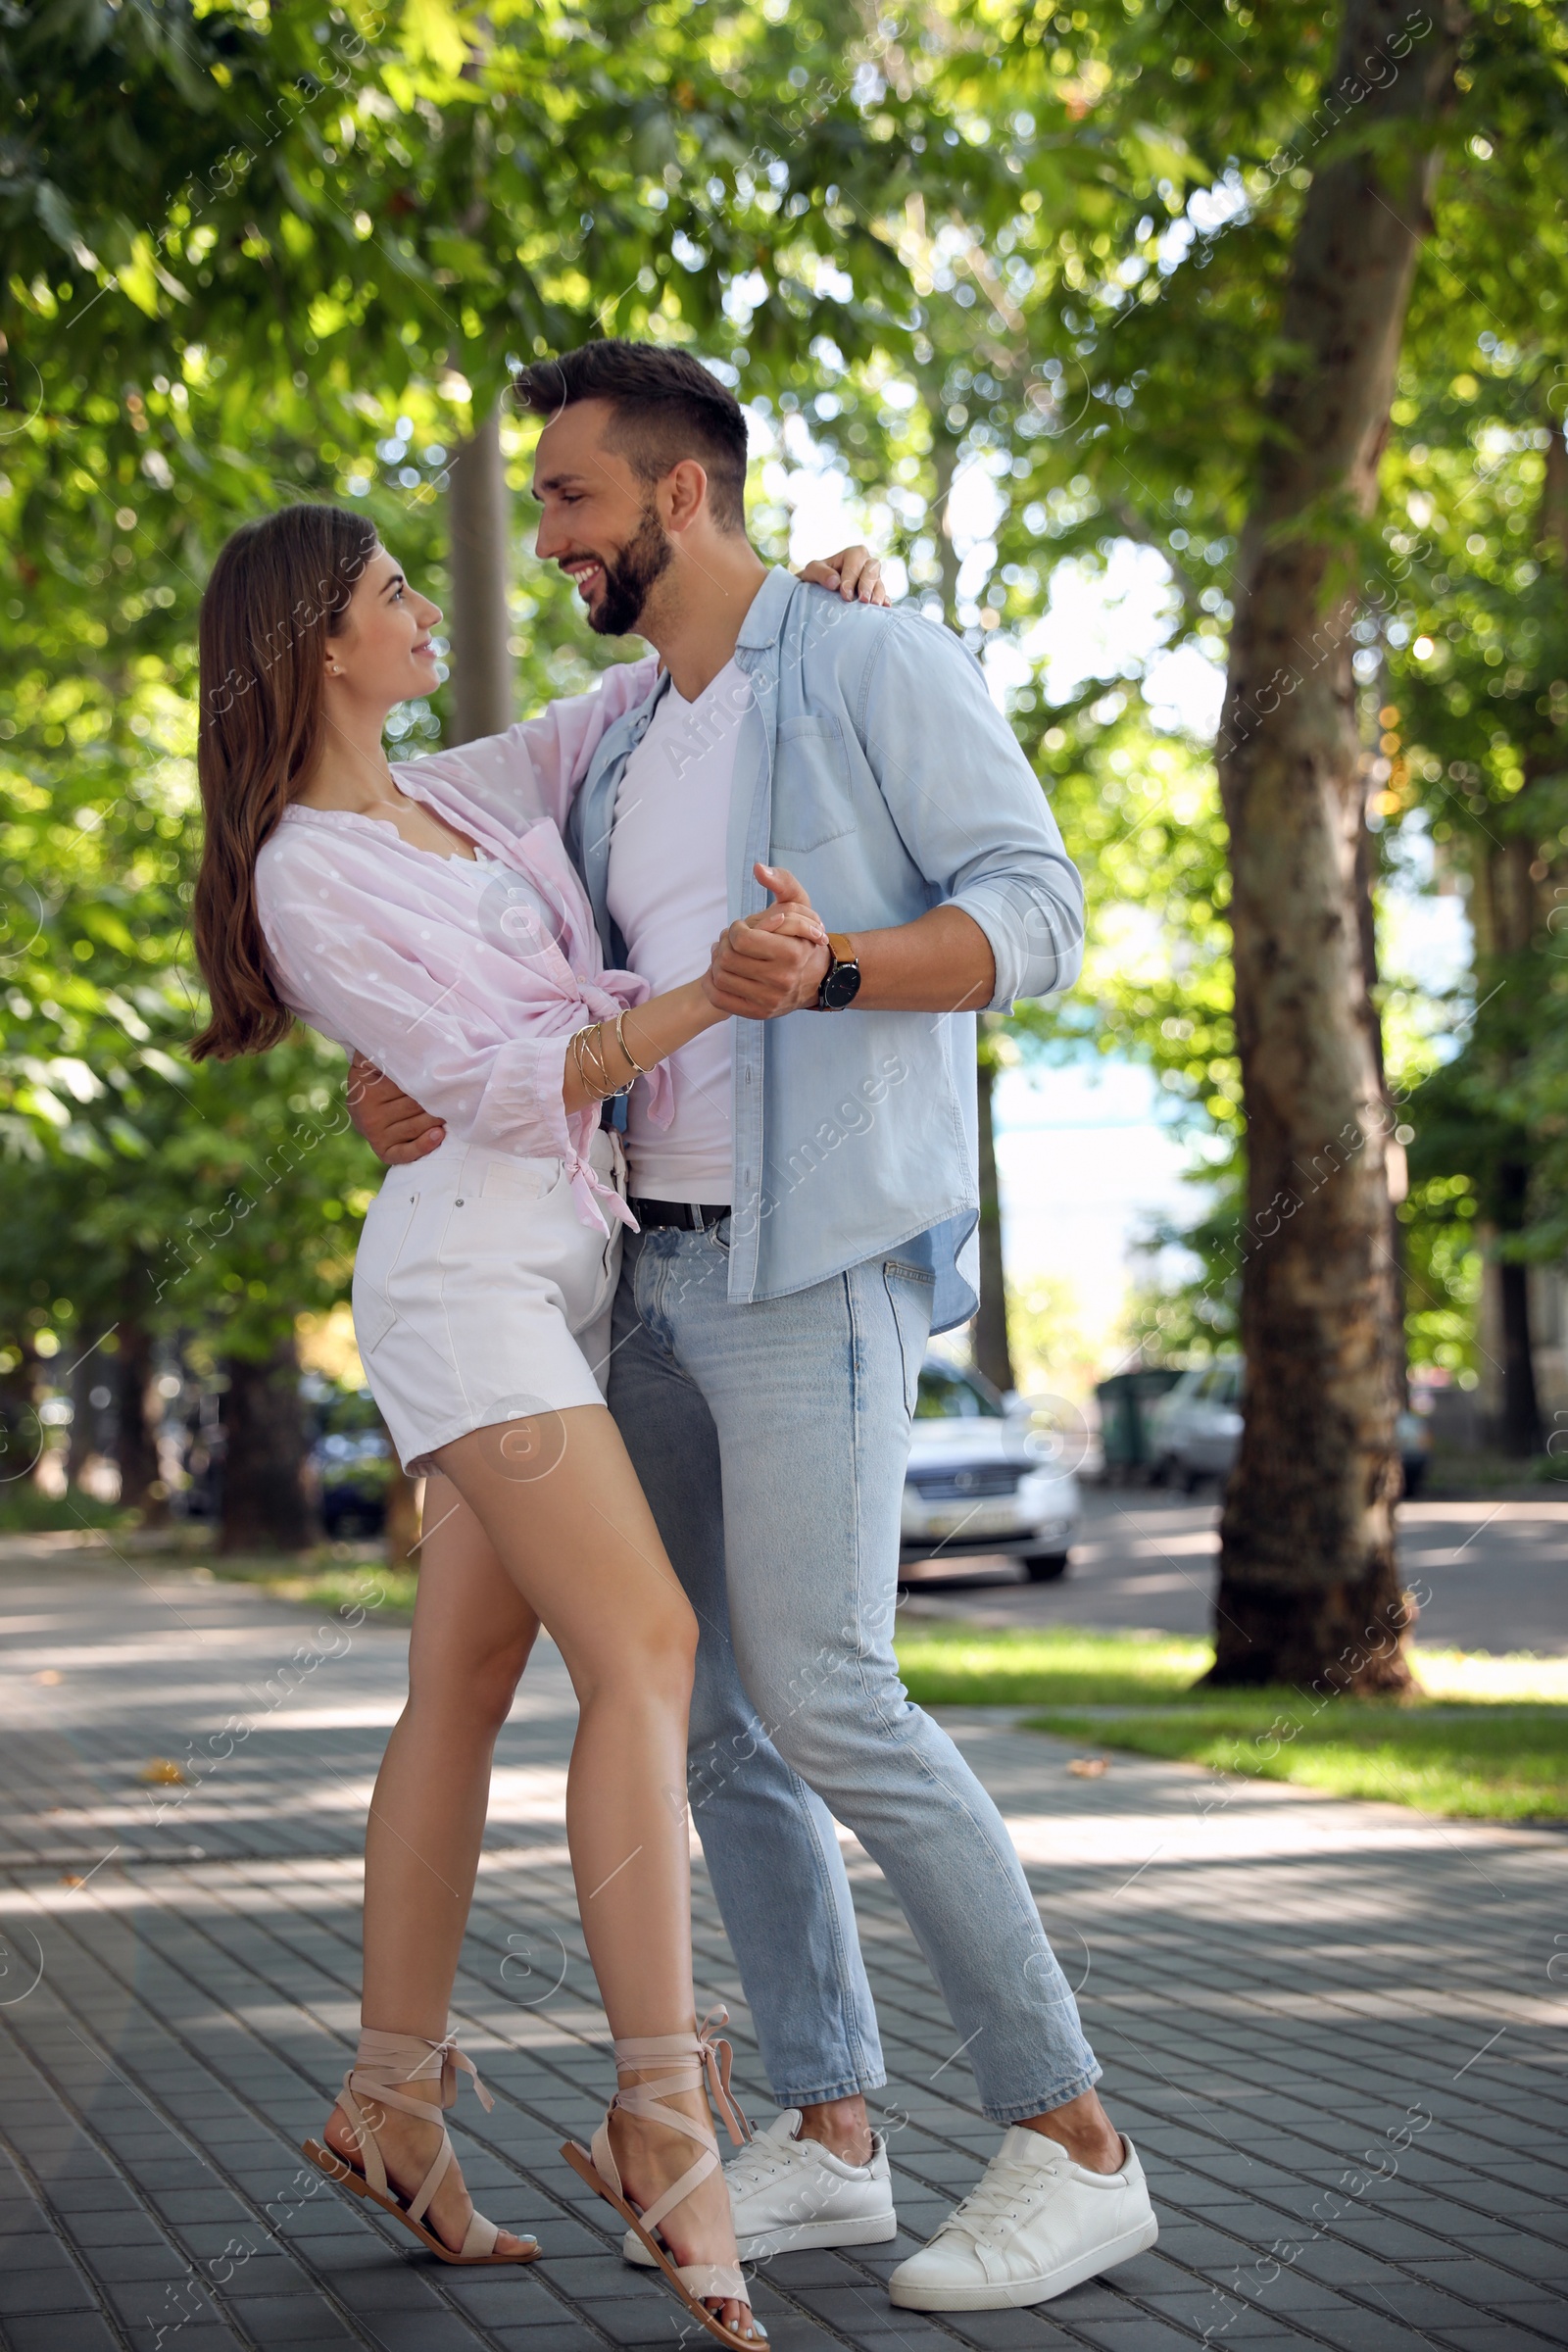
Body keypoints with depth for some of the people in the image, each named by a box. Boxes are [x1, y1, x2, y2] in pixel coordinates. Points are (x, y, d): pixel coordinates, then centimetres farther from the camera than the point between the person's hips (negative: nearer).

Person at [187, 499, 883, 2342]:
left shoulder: (454, 793, 15)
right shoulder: (305, 877, -8)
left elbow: (648, 695, 27)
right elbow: (492, 1082, -16)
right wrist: (701, 1002, -29)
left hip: (562, 1270, 8)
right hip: (467, 1267, -8)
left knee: (463, 1692, 7)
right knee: (644, 1649, -20)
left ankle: (391, 2105, 13)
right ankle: (662, 2121, -23)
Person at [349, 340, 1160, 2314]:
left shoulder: (881, 666, -5)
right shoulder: (626, 754, 19)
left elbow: (1035, 917, -13)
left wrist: (823, 968, -31)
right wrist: (421, 1084, -4)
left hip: (825, 1269, -9)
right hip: (666, 1269, 9)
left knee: (821, 1696, -16)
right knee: (706, 1703, 4)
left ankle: (1074, 2142, -9)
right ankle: (828, 2138, 11)